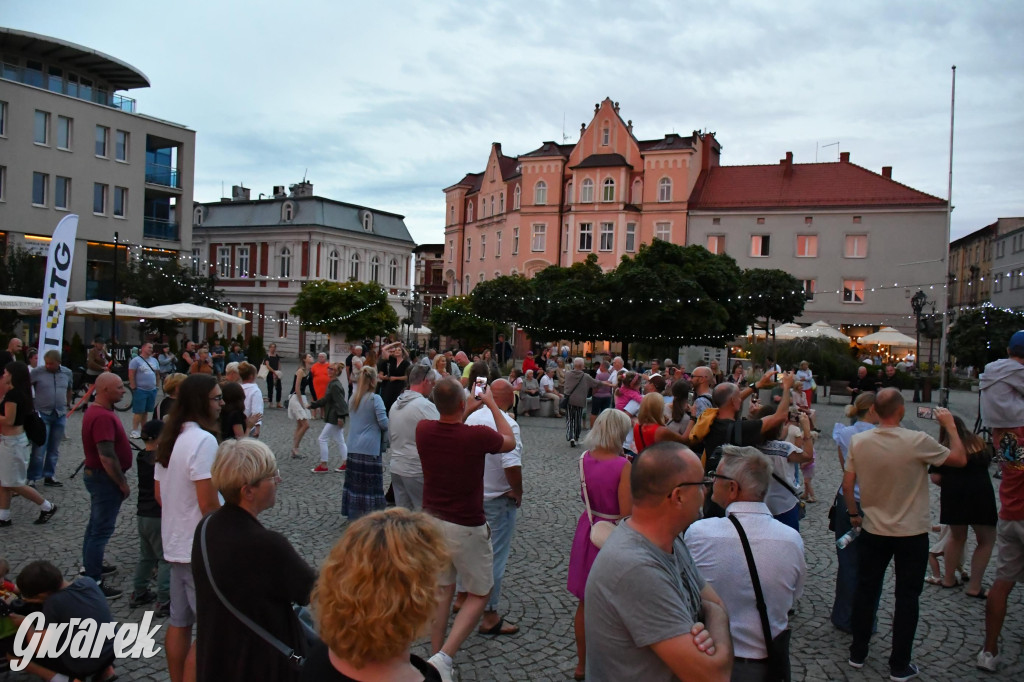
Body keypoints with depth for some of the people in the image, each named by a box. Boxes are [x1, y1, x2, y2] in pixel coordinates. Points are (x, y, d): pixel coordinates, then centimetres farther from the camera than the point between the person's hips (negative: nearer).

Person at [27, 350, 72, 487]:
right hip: (42, 414, -4)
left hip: (60, 415, 4)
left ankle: (49, 476, 19)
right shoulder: (36, 372, -8)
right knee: (39, 449, -5)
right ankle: (32, 478, 3)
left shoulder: (67, 373, 4)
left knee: (54, 449, 10)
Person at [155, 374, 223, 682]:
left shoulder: (170, 438, 8)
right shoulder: (204, 440, -20)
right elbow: (208, 503, -21)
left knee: (179, 622, 17)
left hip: (176, 543, 9)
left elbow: (159, 494, 15)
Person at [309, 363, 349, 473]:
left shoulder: (335, 386, -19)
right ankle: (346, 463, 20)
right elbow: (326, 400, 21)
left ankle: (323, 465, 5)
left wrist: (340, 417, -25)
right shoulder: (332, 384, 12)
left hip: (335, 418, -10)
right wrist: (312, 405, 21)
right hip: (333, 418, 10)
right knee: (340, 441, 14)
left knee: (323, 439, -3)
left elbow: (340, 402, -23)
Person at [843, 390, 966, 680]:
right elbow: (960, 459, -7)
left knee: (866, 591, 15)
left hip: (873, 531, 3)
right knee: (906, 598, 9)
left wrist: (854, 514, 13)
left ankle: (858, 653, 26)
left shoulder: (858, 441, -10)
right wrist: (950, 425, 7)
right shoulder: (917, 441, -20)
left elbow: (847, 485, -3)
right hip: (912, 534, -2)